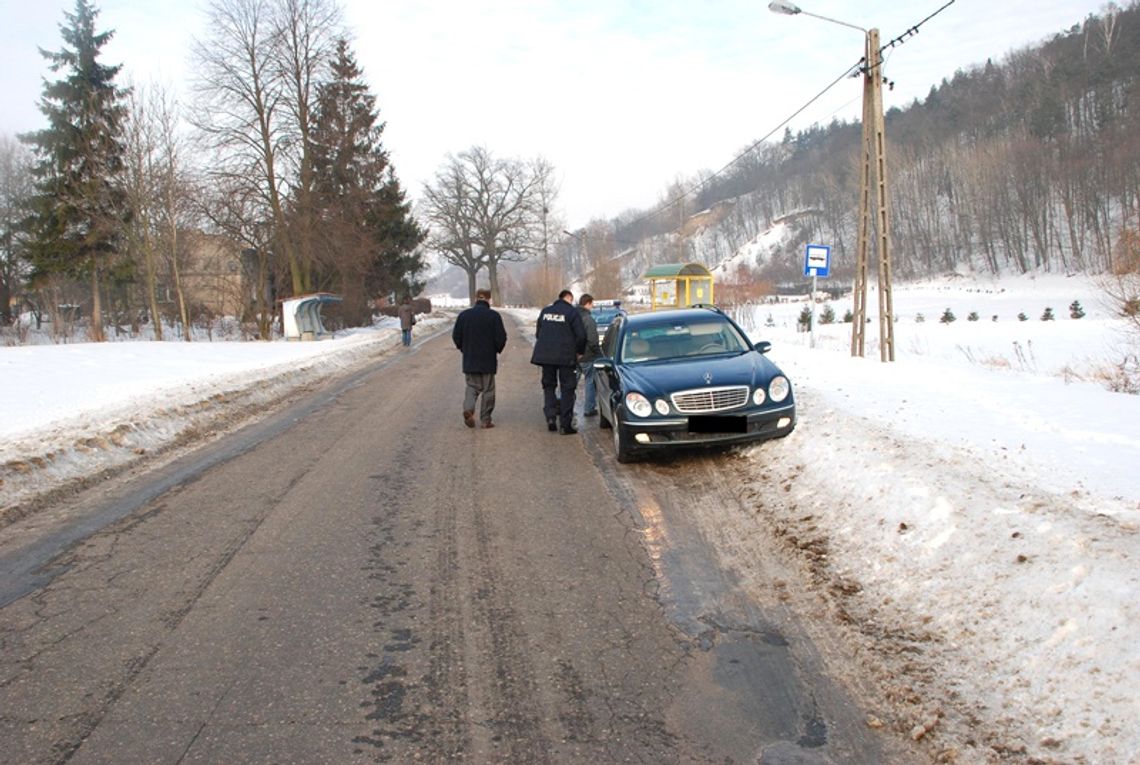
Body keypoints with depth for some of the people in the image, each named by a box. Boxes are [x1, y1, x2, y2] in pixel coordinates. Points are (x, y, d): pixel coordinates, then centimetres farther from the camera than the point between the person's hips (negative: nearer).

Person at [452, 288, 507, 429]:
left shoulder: (464, 315, -1)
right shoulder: (494, 316, -10)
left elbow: (456, 336, 2)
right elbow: (501, 337, -10)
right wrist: (497, 350, 9)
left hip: (469, 359, 3)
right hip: (488, 360, -2)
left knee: (472, 386, 14)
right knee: (488, 389, 7)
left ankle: (468, 408, -12)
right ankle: (485, 419, 8)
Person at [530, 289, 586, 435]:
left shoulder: (545, 311, 11)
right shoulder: (572, 312, -5)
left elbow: (538, 333, 15)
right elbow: (581, 335, -9)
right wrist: (579, 351, 7)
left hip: (545, 355, 4)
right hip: (566, 357, -4)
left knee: (548, 386, 17)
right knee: (567, 389, 4)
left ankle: (550, 417, 3)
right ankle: (565, 424, 2)